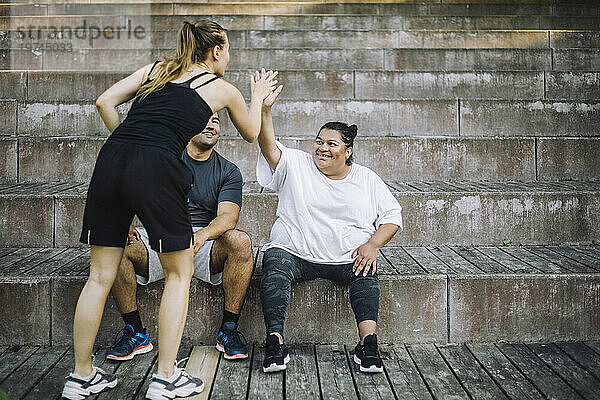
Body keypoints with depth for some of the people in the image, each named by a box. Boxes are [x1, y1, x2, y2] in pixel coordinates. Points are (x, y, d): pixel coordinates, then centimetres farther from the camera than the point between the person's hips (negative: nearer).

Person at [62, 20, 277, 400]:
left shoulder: (155, 69, 25)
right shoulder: (223, 89, 16)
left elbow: (105, 102, 15)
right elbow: (251, 133, 33)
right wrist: (258, 98, 50)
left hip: (111, 158, 5)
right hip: (157, 170, -4)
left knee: (100, 276, 12)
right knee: (179, 272, 13)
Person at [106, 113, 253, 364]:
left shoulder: (228, 172, 8)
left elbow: (228, 217, -9)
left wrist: (202, 235, -31)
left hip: (205, 245, 0)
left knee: (240, 241, -31)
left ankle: (228, 330, -17)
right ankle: (135, 332, -12)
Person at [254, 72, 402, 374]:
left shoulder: (366, 179, 11)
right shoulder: (296, 165, 6)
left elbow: (392, 215, 10)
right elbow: (269, 146, -10)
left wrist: (372, 244, -8)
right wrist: (264, 109, -27)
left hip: (348, 258, 1)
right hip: (294, 254, -1)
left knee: (367, 273, -30)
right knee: (274, 266, -31)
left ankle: (367, 344, -32)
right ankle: (275, 344, -35)